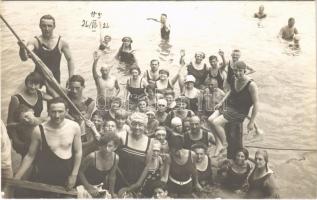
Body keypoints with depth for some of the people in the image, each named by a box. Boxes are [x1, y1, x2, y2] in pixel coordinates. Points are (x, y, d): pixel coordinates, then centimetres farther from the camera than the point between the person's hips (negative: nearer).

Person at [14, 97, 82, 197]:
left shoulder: (74, 127, -12)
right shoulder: (39, 131, -17)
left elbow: (78, 152, -2)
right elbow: (30, 156, -6)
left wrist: (74, 175, -3)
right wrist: (15, 179, -9)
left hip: (67, 177, 2)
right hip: (46, 180, -2)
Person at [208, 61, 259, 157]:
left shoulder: (251, 84, -20)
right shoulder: (234, 79, 0)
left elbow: (256, 104, -15)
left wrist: (251, 122, -14)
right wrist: (221, 102, 10)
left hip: (240, 112, -7)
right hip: (228, 106, 7)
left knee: (216, 123, -20)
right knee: (210, 119, -11)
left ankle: (221, 145, 3)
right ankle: (219, 141, 5)